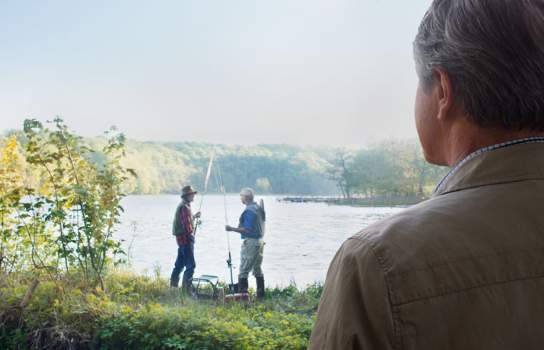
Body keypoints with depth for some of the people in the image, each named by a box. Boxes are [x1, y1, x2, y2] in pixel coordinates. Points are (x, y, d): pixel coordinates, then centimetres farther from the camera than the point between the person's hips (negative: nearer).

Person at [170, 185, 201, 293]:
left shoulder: (182, 206, 15)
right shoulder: (185, 207, -18)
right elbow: (186, 225, -23)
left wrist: (194, 217, 22)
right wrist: (191, 233, -12)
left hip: (181, 239, 11)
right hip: (186, 238, -11)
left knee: (180, 264, 17)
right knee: (190, 265, -8)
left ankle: (173, 286, 24)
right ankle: (186, 289, -8)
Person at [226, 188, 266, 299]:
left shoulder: (249, 211, -17)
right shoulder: (259, 208, 10)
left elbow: (248, 229, -22)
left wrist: (232, 229, -16)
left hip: (250, 241, -9)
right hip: (260, 240, 9)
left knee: (244, 270, -5)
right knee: (257, 269, 15)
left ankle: (242, 294, -6)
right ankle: (261, 294, 19)